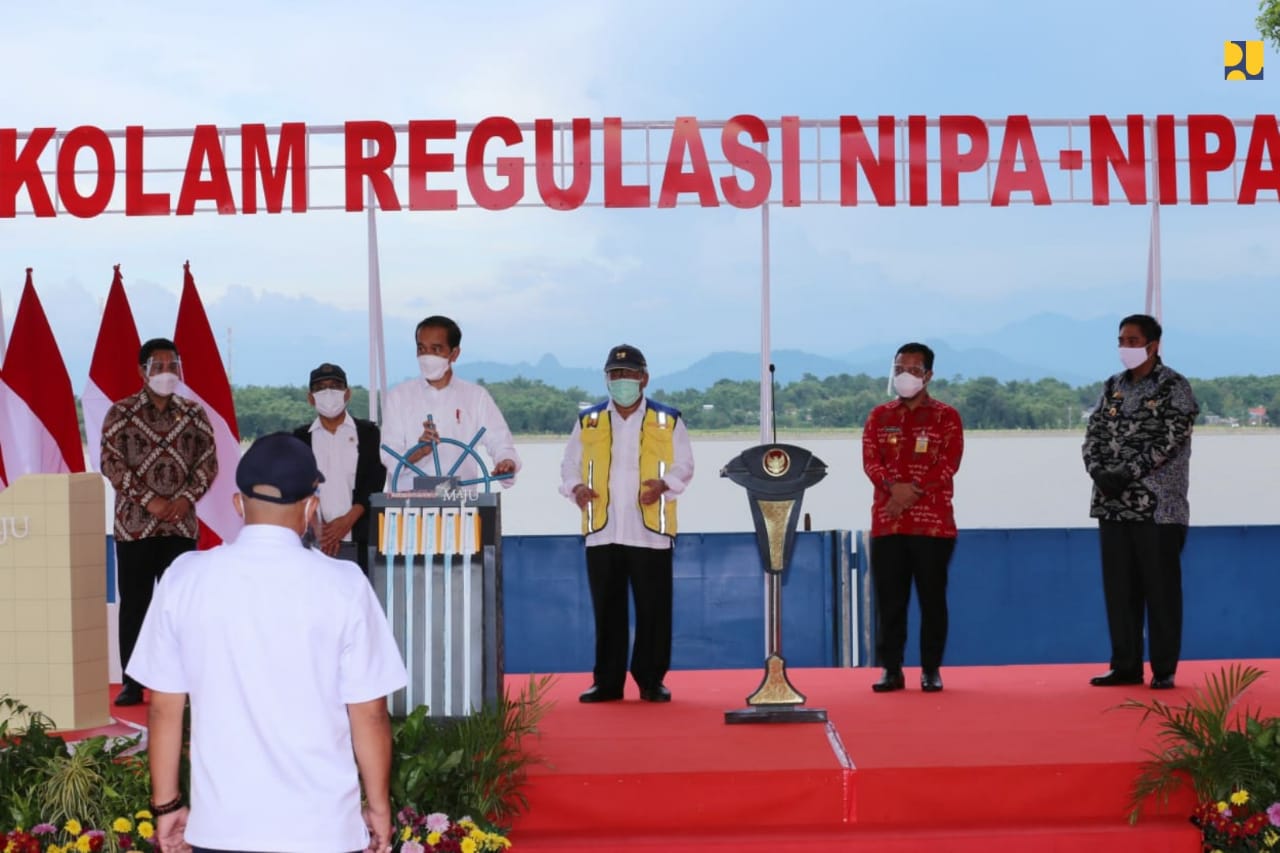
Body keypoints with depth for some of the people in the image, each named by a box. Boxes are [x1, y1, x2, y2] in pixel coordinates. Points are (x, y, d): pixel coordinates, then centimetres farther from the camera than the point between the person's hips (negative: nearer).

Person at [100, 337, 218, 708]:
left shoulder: (194, 413, 7)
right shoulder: (120, 413, -1)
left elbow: (207, 461, 4)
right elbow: (111, 463, -7)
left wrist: (187, 498, -12)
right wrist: (149, 500, -15)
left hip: (181, 525, 2)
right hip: (134, 524, -2)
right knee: (134, 603, 2)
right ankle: (132, 683, 9)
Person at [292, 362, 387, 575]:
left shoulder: (368, 433, 10)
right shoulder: (300, 437, 12)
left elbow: (375, 483, 3)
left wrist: (347, 520, -9)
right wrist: (318, 527, -8)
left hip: (357, 541, 0)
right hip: (314, 540, 1)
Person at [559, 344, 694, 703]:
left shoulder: (668, 421, 7)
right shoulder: (588, 421, 11)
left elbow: (683, 466, 6)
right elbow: (570, 465, 13)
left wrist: (664, 484, -14)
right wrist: (576, 488, -8)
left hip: (651, 533, -1)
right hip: (602, 532, 1)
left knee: (653, 610, 1)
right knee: (607, 610, 5)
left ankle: (651, 680, 10)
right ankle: (607, 681, 12)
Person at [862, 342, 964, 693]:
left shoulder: (946, 416, 4)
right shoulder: (879, 416, 13)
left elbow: (950, 462, -7)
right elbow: (870, 460, 2)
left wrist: (915, 490, -18)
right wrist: (894, 487, -18)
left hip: (933, 522, -2)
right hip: (887, 522, 3)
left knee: (932, 598, 1)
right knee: (889, 599, 3)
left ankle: (931, 670, 9)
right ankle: (891, 669, 9)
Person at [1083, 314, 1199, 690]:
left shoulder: (1174, 388, -5)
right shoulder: (1112, 387, 13)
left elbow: (1169, 441, -14)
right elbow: (1093, 433, 8)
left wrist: (1128, 473, -19)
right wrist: (1098, 471, -11)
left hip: (1158, 505, -6)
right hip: (1114, 504, 6)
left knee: (1161, 588, -1)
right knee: (1119, 587, 8)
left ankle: (1163, 669, 5)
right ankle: (1125, 666, 16)